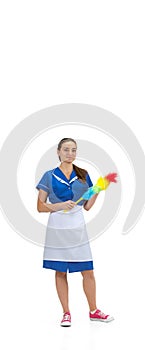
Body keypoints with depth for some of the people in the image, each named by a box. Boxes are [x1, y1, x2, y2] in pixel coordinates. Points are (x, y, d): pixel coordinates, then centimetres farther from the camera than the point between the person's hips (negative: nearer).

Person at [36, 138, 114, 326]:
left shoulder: (83, 175, 10)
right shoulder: (49, 176, 2)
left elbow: (87, 206, 11)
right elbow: (40, 206, 0)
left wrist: (97, 190, -4)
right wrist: (60, 205, -15)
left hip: (77, 227, 2)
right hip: (57, 228, -2)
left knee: (88, 271, 3)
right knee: (60, 272, 5)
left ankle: (94, 311, 17)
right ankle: (66, 313, 15)